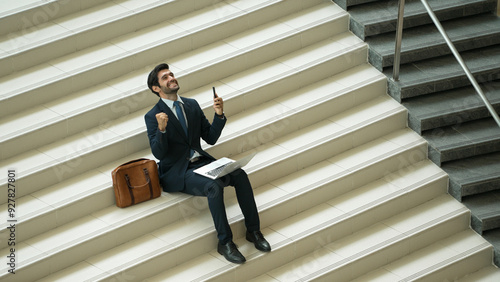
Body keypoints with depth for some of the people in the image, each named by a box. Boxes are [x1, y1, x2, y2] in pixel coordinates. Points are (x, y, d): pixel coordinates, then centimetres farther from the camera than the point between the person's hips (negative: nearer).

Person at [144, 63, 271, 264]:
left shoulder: (192, 105, 12)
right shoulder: (153, 117, -5)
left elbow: (210, 138, 11)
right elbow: (158, 153, -14)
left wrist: (219, 115, -4)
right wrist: (161, 129, -31)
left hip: (201, 162, 6)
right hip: (177, 173, -6)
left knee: (240, 175, -20)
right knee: (214, 186, -32)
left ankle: (253, 231, -9)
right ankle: (225, 242, -21)